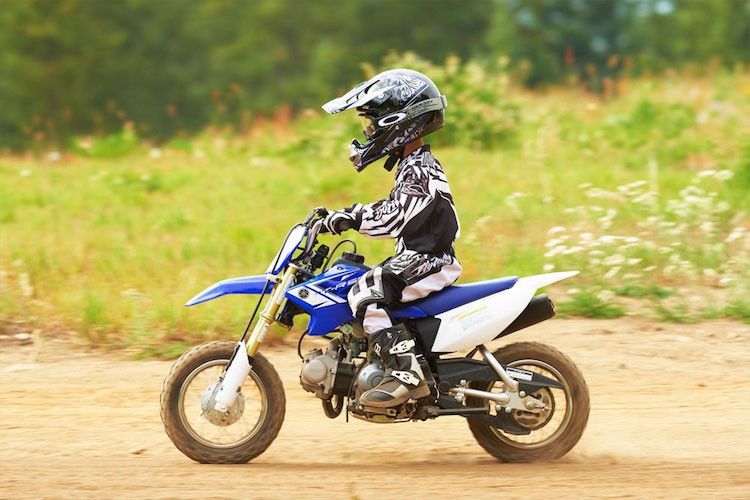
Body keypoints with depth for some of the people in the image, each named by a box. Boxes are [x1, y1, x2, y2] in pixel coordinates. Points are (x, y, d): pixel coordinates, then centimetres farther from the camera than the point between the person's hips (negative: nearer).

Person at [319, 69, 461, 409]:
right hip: (418, 257, 11)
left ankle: (406, 375, -30)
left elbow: (393, 218, -25)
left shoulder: (418, 169, -16)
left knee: (365, 291, -26)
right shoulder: (414, 163, 16)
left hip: (428, 261, -11)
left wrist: (351, 218, -25)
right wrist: (347, 214, 18)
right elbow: (393, 207, 25)